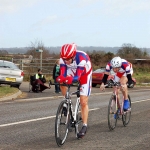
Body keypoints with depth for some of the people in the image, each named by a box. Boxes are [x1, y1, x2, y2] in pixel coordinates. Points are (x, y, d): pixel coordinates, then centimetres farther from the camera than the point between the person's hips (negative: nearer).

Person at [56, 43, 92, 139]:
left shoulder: (81, 58, -39)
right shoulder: (63, 59, -26)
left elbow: (77, 77, -42)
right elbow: (63, 74, -30)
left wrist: (70, 79, -63)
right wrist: (60, 78, -53)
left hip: (84, 74, -5)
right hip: (73, 71, 5)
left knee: (83, 102, -9)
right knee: (62, 83, -25)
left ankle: (84, 126, -1)